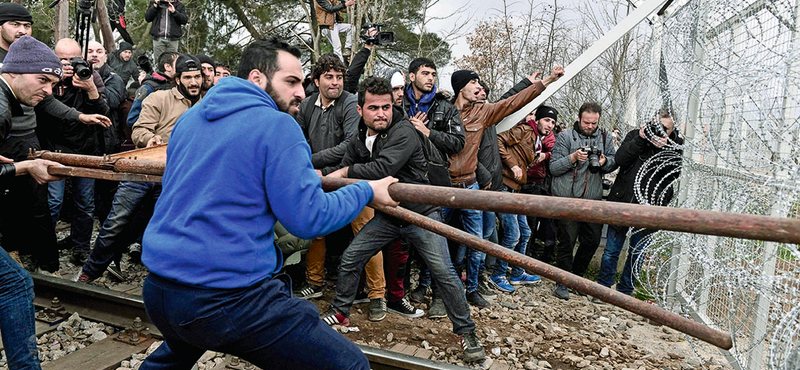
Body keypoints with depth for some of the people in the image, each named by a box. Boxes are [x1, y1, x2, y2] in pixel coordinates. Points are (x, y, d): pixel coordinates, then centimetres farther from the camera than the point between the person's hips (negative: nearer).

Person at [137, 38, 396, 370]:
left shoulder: (189, 118, 12)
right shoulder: (278, 126, -10)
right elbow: (308, 219, -15)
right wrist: (367, 192, 0)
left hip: (157, 292, 9)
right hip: (229, 299, -8)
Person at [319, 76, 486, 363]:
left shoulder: (404, 131, -20)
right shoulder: (359, 141, 4)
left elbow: (382, 168, -32)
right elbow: (342, 173, 10)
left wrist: (347, 172, -19)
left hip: (420, 213, -6)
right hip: (387, 216, 6)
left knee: (444, 272, -10)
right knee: (349, 259, 5)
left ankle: (466, 332, 7)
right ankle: (340, 312, 28)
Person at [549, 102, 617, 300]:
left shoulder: (605, 138, 10)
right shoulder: (565, 137, -2)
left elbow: (614, 162, 14)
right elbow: (553, 168, -5)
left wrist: (605, 162, -8)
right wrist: (573, 157, -20)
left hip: (593, 200, 4)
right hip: (567, 199, -4)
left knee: (592, 241, 10)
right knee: (567, 241, 0)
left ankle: (577, 277, 30)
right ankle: (563, 282, 12)